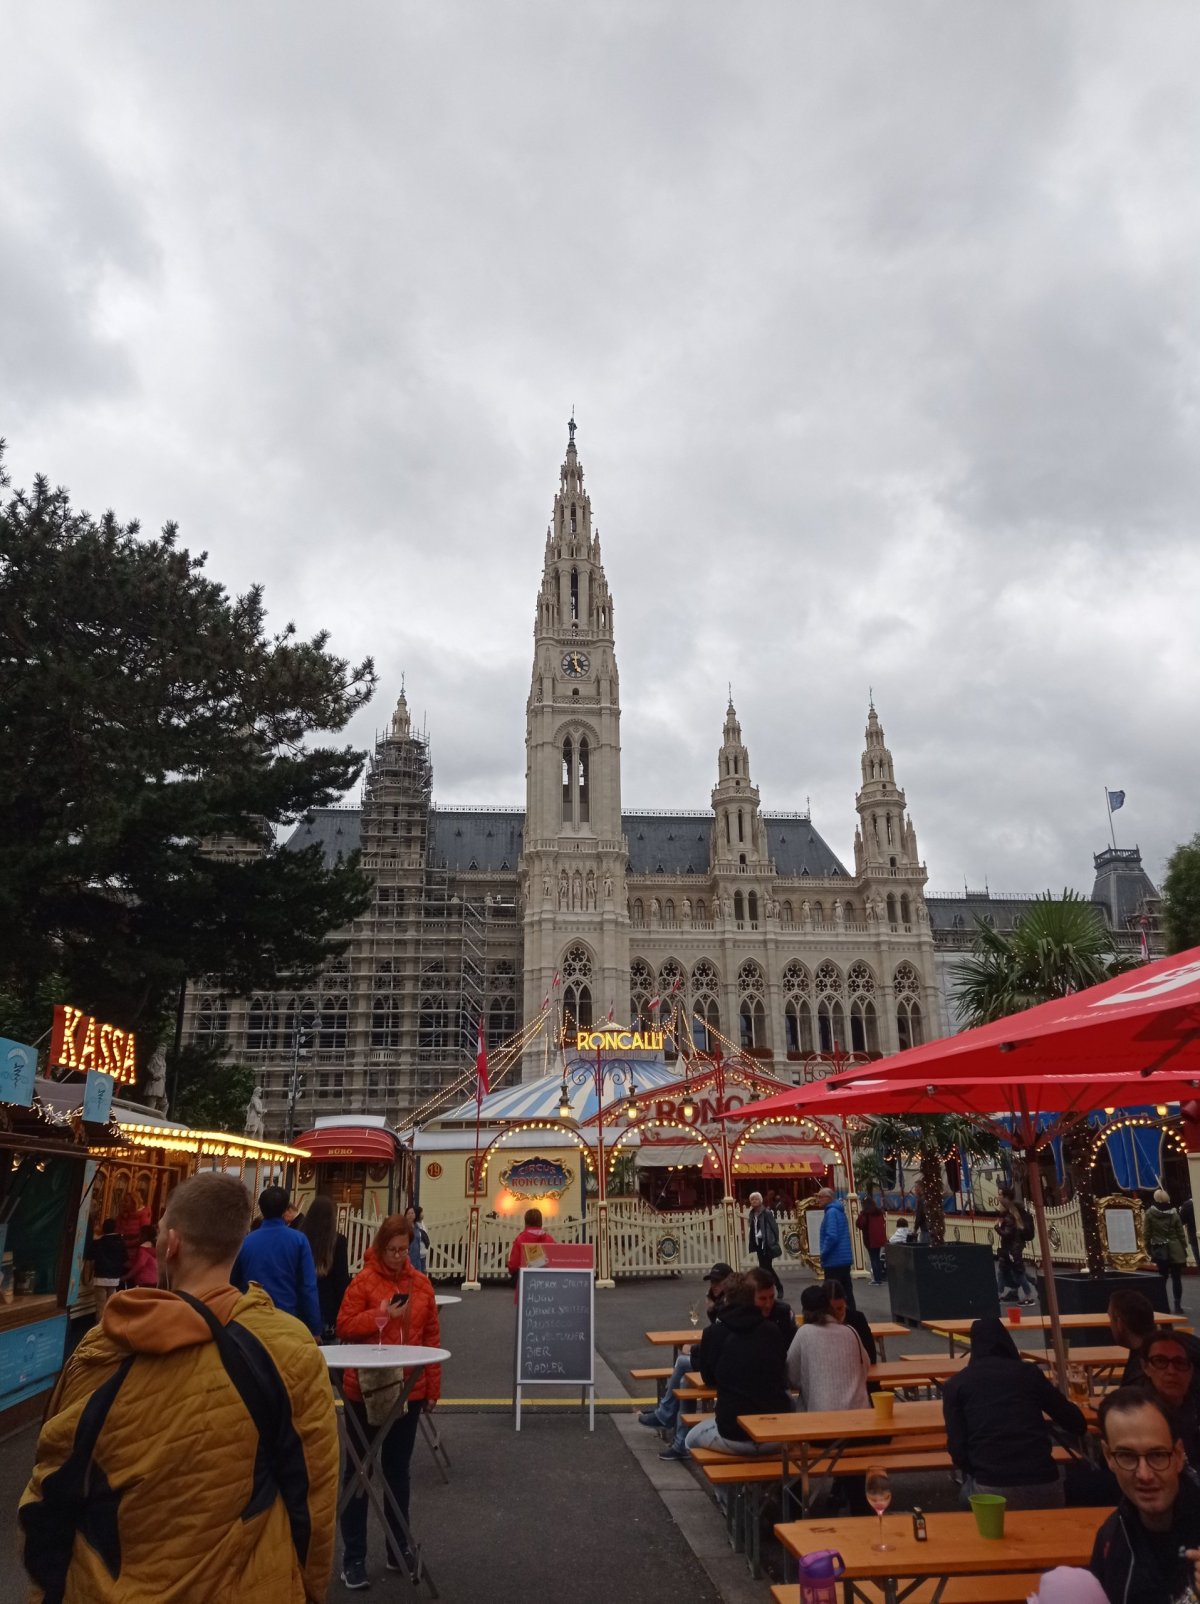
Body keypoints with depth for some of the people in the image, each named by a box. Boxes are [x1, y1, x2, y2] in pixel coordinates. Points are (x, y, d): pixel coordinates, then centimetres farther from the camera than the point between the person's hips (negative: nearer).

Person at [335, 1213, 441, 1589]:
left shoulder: (421, 1283, 1)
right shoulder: (363, 1280, -10)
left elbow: (432, 1336, 5)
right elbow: (344, 1327, -11)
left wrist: (433, 1386, 4)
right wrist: (379, 1316, -23)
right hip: (365, 1389, -3)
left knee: (398, 1469, 16)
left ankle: (399, 1549, 29)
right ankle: (353, 1558, 19)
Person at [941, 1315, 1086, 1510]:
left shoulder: (956, 1384, 10)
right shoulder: (1029, 1372, 13)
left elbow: (958, 1450, 1)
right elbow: (1078, 1425, 20)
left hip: (990, 1490, -2)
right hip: (1044, 1485, 2)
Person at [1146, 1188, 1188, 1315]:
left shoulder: (1149, 1214, -6)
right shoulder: (1174, 1213, -4)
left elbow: (1147, 1233, -3)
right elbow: (1180, 1233, 0)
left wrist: (1149, 1250, 6)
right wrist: (1184, 1248, 9)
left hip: (1159, 1250, 0)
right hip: (1175, 1250, 0)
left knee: (1162, 1278, 10)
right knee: (1176, 1278, 6)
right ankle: (1178, 1305, 4)